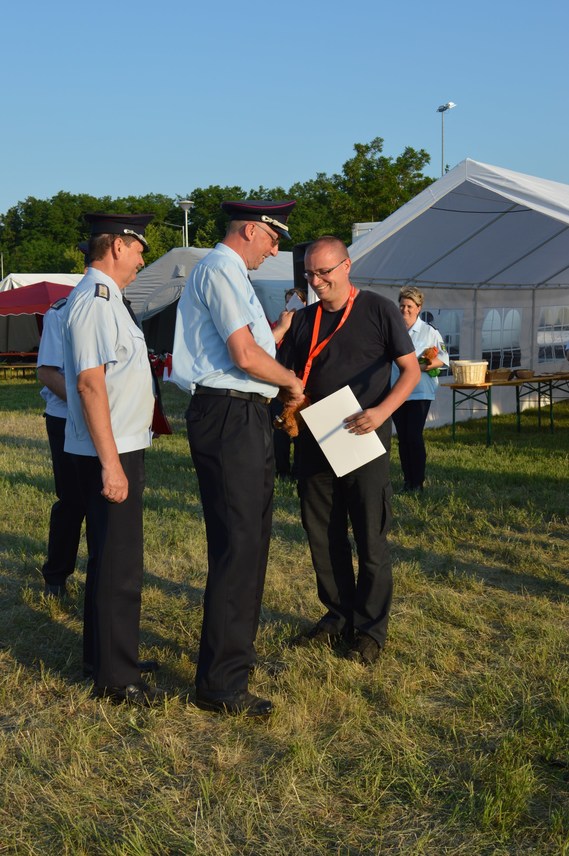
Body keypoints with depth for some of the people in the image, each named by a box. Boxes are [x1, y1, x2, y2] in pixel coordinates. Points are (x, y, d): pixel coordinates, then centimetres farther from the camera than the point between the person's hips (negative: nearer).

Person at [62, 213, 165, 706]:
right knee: (119, 567, -4)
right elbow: (90, 381, -24)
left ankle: (102, 655, 33)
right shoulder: (95, 299, -17)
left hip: (120, 448, 11)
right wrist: (110, 461, -26)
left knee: (109, 559, 19)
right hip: (111, 451, -11)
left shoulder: (103, 297, 15)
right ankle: (117, 679, 5)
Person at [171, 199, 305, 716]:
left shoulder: (230, 274, 21)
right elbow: (246, 356, -20)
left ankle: (237, 647, 36)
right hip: (229, 418, -11)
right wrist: (291, 380, -6)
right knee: (237, 547, -10)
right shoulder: (221, 270, -12)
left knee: (250, 539, 20)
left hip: (243, 417, 11)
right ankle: (220, 683, -4)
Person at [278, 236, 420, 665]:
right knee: (323, 536, 10)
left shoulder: (379, 311, -3)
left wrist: (382, 411, -20)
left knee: (370, 539, 2)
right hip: (315, 442, 5)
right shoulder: (304, 320, 10)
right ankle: (338, 617, 25)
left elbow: (411, 370, -4)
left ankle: (371, 629, 13)